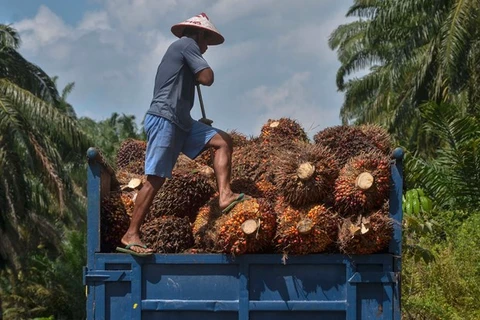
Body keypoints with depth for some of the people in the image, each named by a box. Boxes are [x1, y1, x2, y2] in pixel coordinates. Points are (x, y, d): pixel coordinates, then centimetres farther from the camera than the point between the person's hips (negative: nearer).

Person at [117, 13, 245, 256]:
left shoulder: (180, 51, 26)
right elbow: (207, 78, -12)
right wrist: (202, 70, 10)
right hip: (163, 120, -10)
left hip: (180, 122, 10)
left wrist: (198, 123, 21)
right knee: (155, 179, -12)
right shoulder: (187, 44, -1)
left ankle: (224, 196, -12)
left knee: (223, 141, 3)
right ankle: (130, 236, -10)